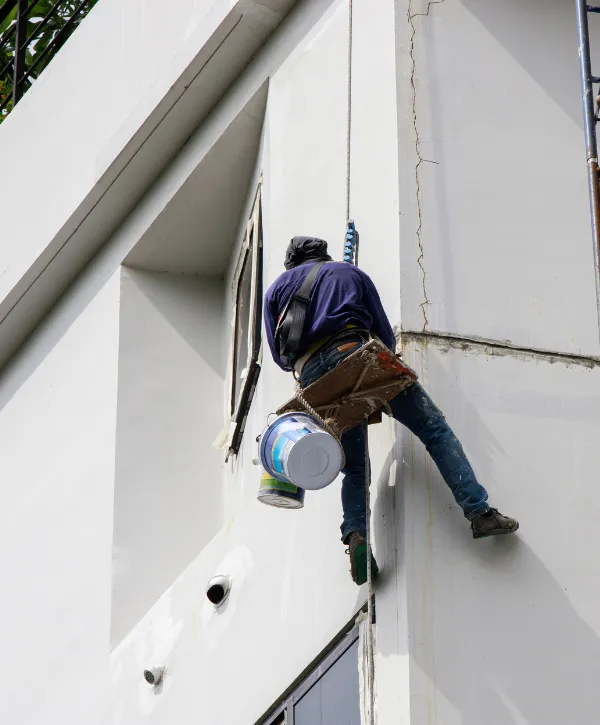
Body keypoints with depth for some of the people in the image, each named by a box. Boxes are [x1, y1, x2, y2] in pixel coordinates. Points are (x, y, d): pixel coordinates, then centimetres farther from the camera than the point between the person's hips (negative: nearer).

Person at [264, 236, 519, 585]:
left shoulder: (277, 288, 27)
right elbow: (387, 336, 22)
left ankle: (355, 534, -12)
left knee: (355, 468, 14)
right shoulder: (351, 272, 26)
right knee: (435, 428, 1)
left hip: (312, 376, 2)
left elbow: (280, 356, 23)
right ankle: (480, 512, -12)